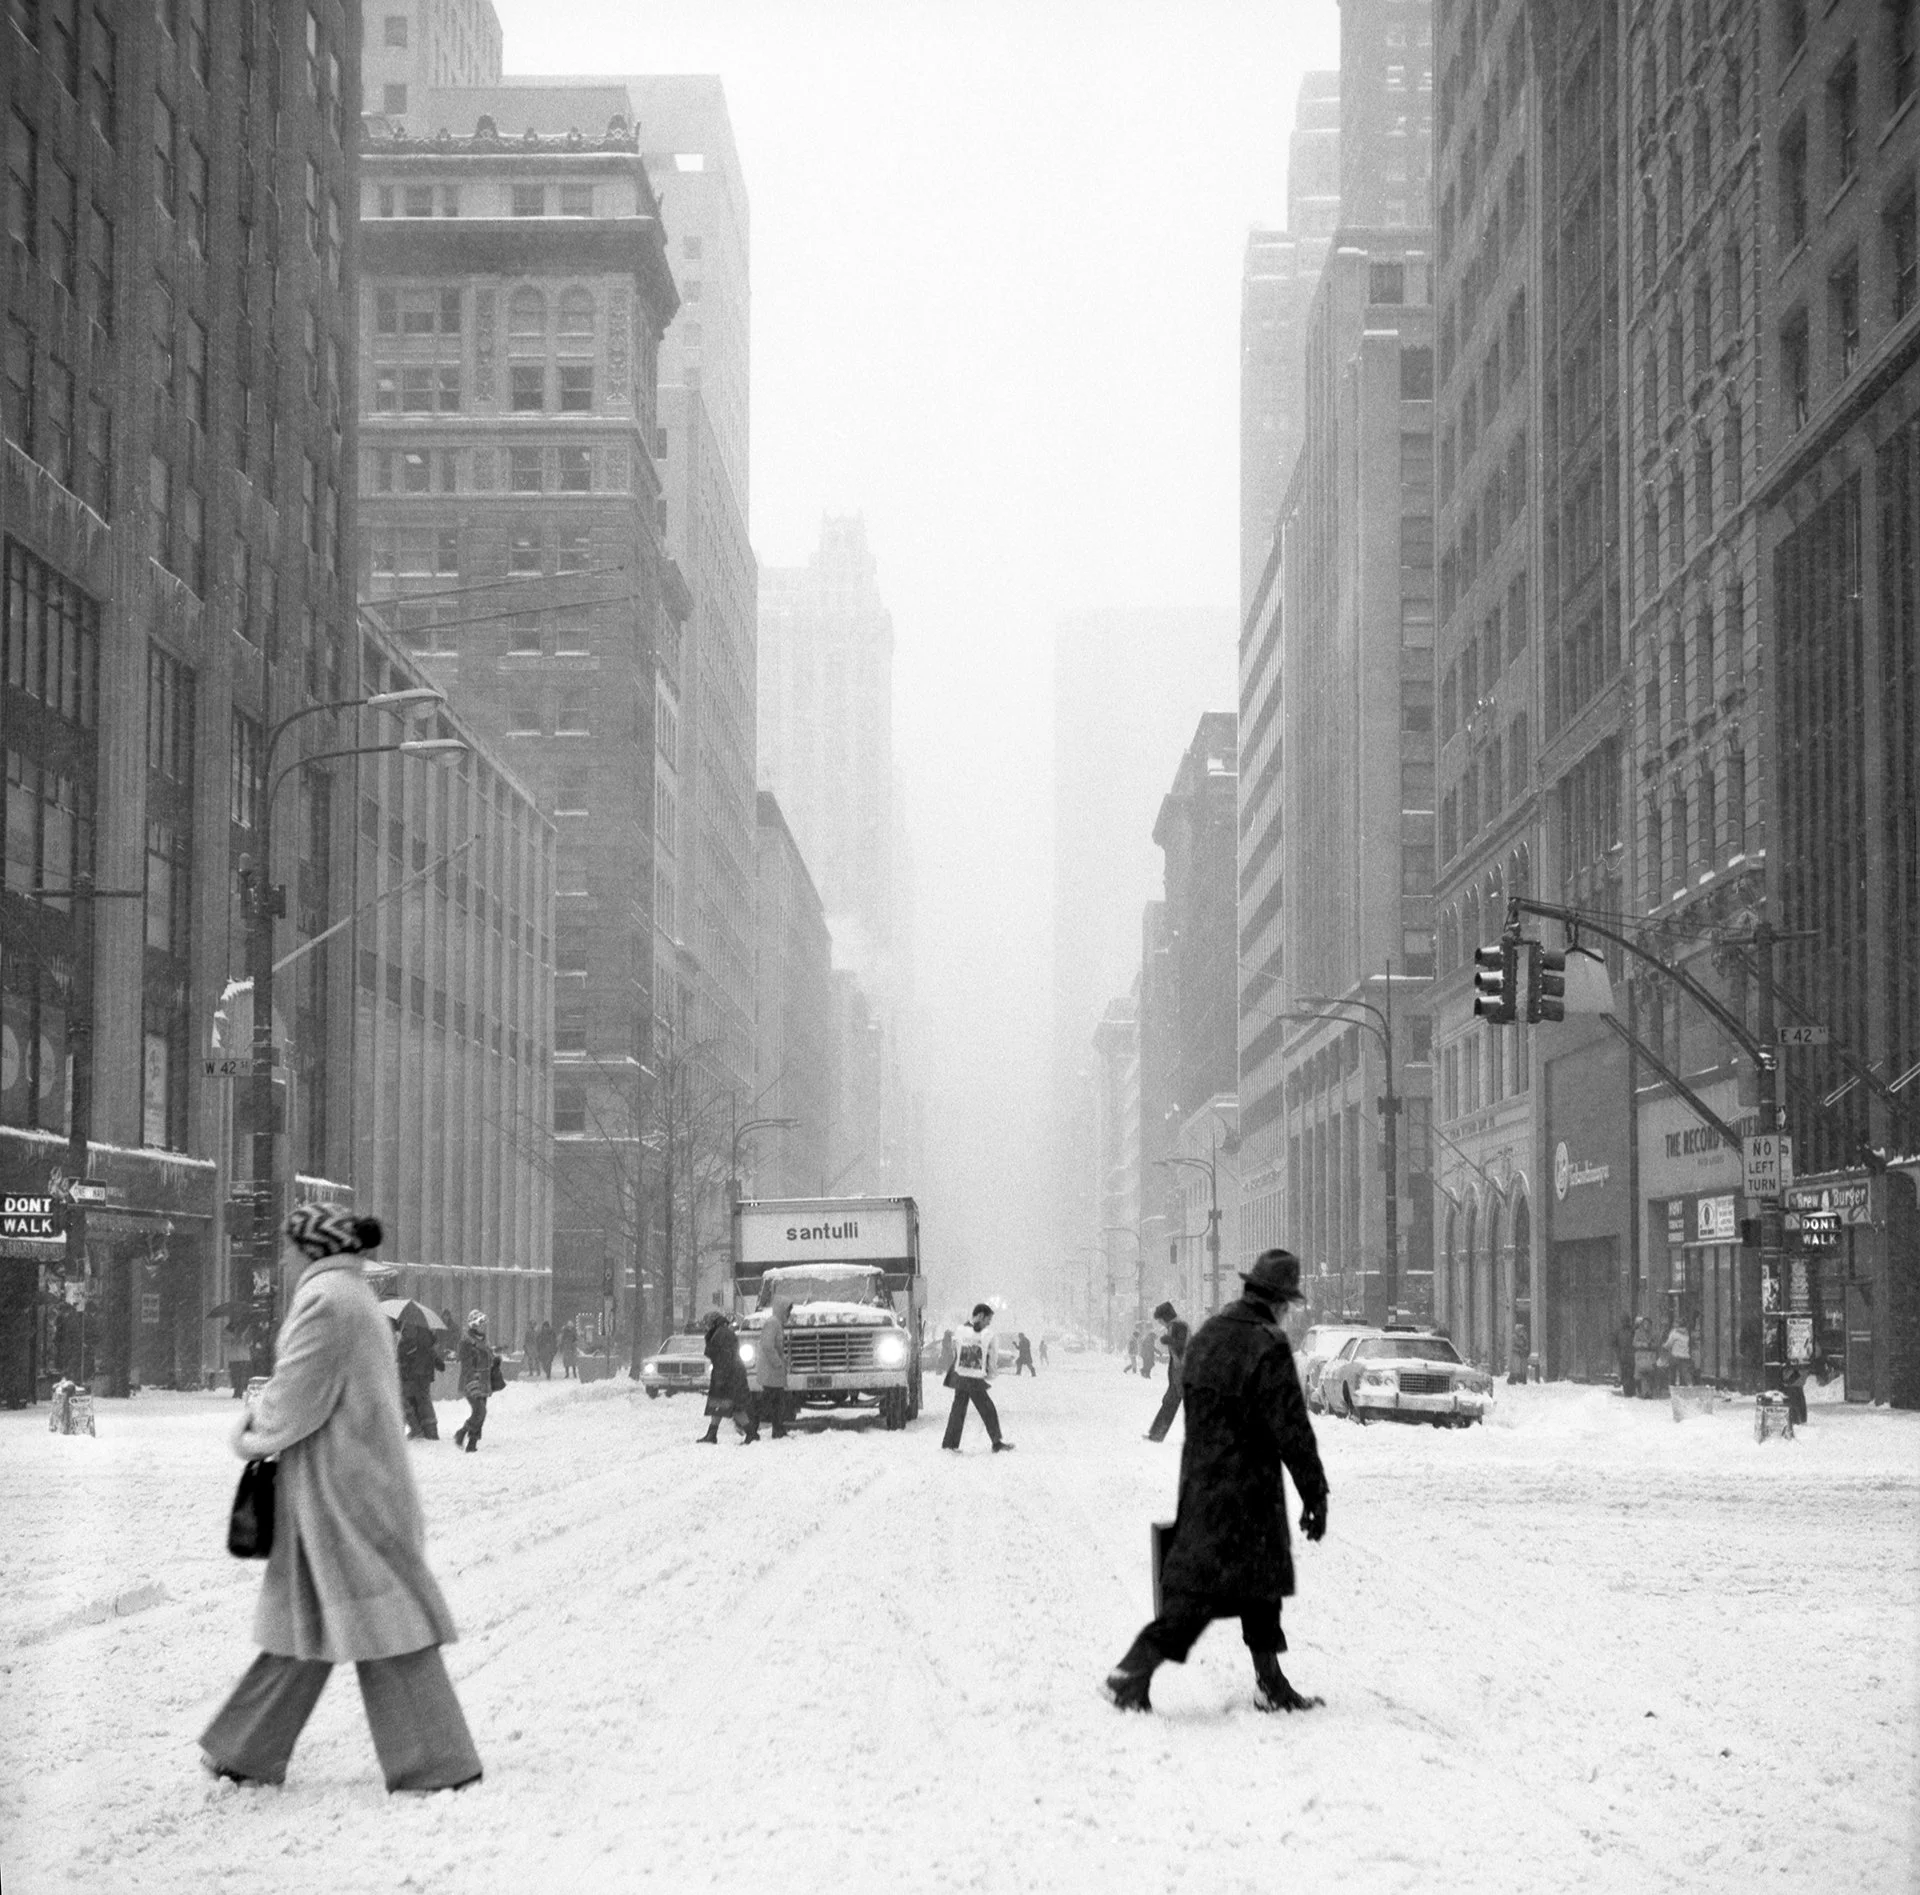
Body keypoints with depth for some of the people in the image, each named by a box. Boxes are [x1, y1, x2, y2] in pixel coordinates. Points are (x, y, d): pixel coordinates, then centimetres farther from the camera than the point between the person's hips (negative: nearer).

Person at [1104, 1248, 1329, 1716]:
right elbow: (1292, 1429, -18)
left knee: (1261, 1580, 16)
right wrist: (1315, 1495, -12)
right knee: (1201, 1589, -5)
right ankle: (1132, 1673, -6)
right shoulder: (1267, 1346, -17)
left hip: (1200, 1480, 9)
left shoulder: (1208, 1333, 10)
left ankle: (1273, 1686, 21)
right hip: (1244, 1489, -9)